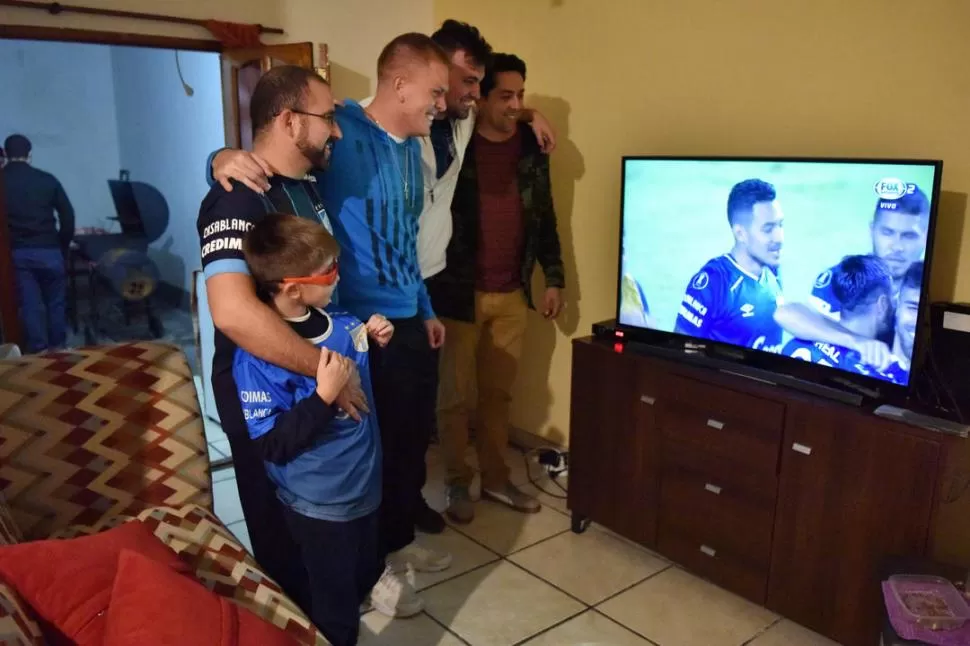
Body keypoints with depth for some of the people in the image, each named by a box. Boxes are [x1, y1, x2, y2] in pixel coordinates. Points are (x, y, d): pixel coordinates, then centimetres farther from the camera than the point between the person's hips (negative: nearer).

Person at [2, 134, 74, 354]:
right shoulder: (47, 179, 0)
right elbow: (68, 215, 0)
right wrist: (63, 247, 10)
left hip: (16, 253, 0)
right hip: (48, 250, 0)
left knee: (30, 305, 6)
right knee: (56, 302, 12)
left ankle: (39, 351, 9)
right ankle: (58, 348, 20)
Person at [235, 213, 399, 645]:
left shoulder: (335, 322, -5)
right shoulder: (257, 356, -25)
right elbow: (273, 445, -25)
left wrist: (380, 343, -5)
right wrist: (323, 395, -32)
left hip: (364, 485, 7)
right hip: (320, 504, -7)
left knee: (367, 575, 29)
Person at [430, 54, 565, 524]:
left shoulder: (532, 147, 6)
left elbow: (545, 216, 12)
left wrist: (554, 278, 9)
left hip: (512, 294, 4)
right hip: (459, 292, -4)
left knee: (499, 392, 13)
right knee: (455, 395, 6)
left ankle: (496, 479, 28)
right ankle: (457, 484, 23)